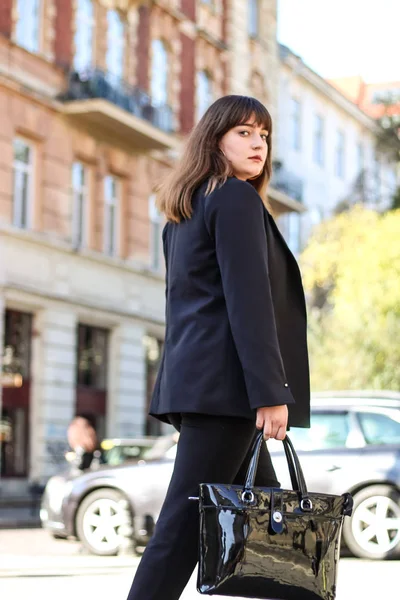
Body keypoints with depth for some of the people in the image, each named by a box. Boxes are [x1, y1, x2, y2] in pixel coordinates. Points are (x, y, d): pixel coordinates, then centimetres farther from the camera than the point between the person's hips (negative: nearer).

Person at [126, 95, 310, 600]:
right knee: (185, 521, -10)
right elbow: (248, 300, -15)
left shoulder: (184, 210, 23)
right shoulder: (237, 199, -5)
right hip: (224, 382, -10)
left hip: (192, 380, 10)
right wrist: (271, 391, -19)